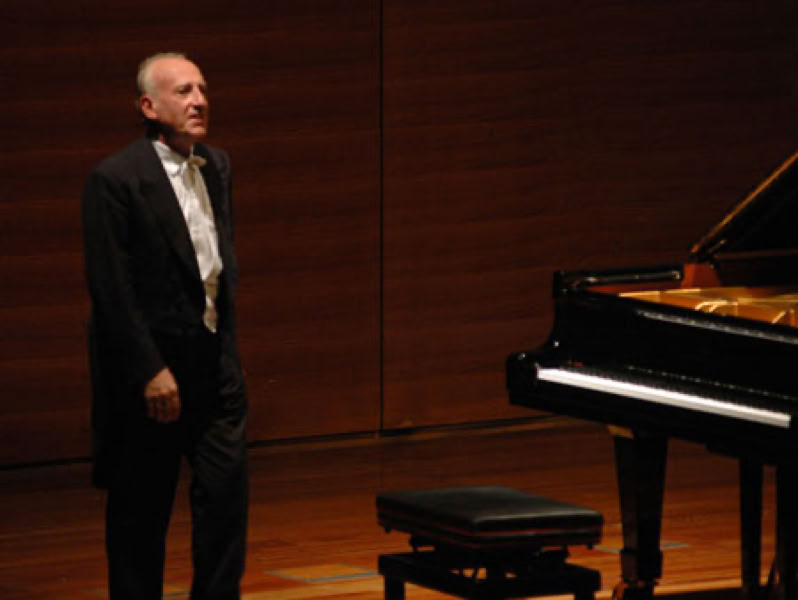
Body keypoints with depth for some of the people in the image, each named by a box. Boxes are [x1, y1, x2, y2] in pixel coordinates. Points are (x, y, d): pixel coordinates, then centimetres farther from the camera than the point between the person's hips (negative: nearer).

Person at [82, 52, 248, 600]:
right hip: (152, 368, -6)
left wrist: (228, 344, 13)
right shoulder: (115, 180, -13)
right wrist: (150, 372, -18)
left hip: (215, 364, 6)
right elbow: (111, 289, -16)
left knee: (227, 493, 3)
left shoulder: (217, 167, 9)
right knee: (140, 512, 4)